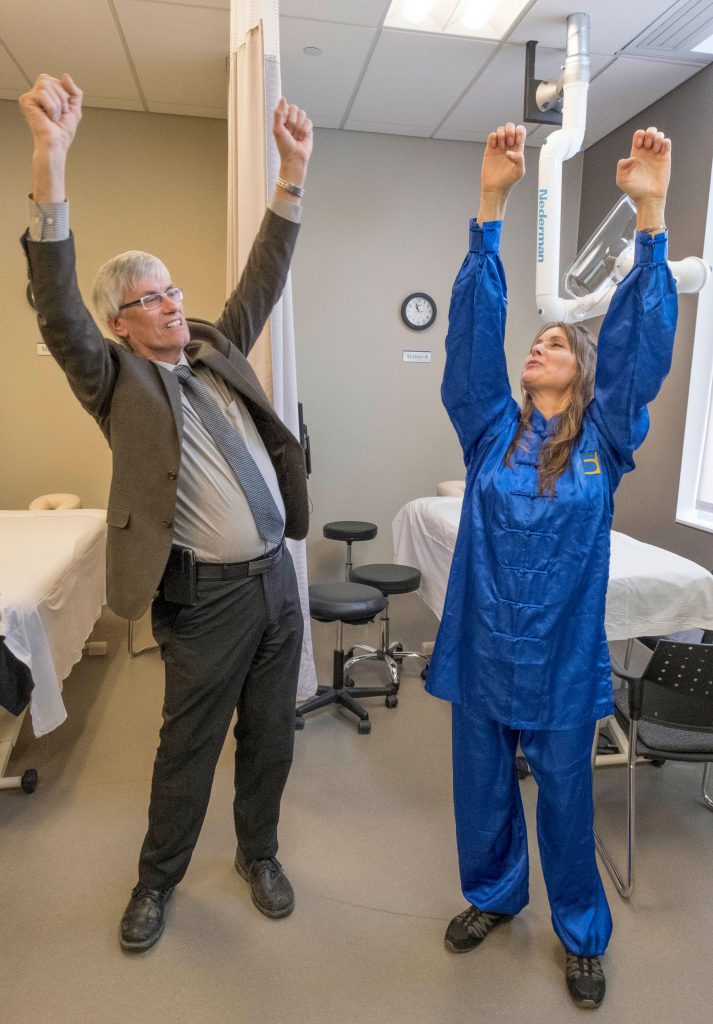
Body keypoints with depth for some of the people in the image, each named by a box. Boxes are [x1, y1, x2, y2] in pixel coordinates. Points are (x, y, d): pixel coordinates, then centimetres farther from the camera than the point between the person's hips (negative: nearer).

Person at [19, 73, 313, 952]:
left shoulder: (217, 352, 12)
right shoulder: (116, 380, -4)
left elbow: (262, 282, 9)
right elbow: (57, 307, -18)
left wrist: (292, 173, 1)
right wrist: (50, 161, -27)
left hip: (276, 579, 5)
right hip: (205, 597, -5)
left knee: (271, 736, 18)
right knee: (188, 747, 13)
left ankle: (258, 853, 42)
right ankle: (158, 878, 39)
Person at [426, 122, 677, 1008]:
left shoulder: (604, 441, -3)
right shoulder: (490, 430, -1)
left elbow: (643, 339, -12)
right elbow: (473, 326, -8)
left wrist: (650, 214, -19)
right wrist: (490, 206, -14)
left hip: (562, 658, -1)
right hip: (481, 646, 2)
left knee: (565, 794, 16)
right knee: (482, 784, 19)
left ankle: (582, 933, 43)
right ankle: (492, 893, 47)